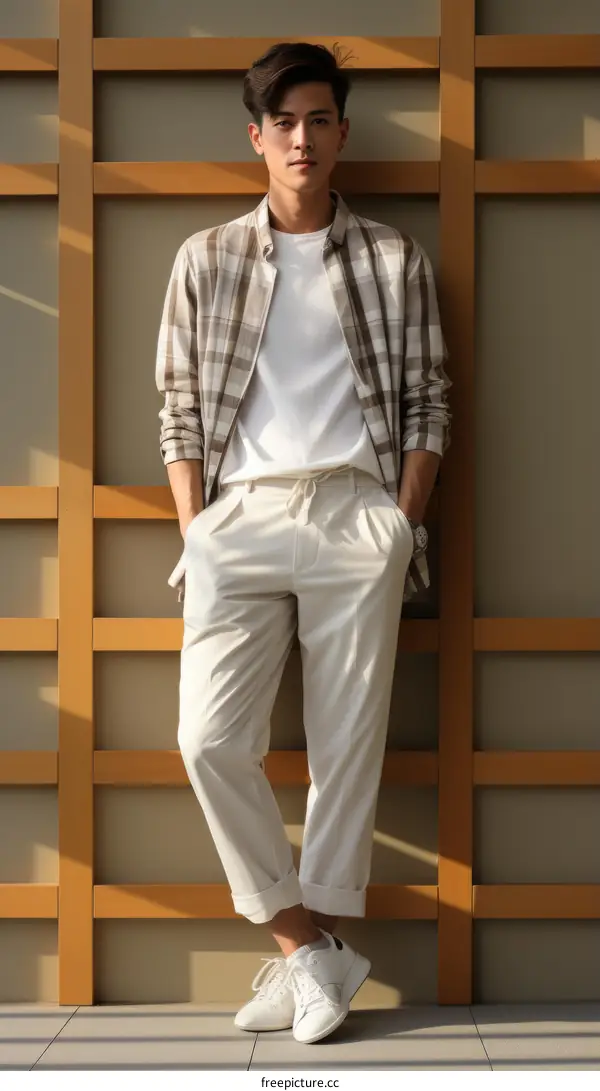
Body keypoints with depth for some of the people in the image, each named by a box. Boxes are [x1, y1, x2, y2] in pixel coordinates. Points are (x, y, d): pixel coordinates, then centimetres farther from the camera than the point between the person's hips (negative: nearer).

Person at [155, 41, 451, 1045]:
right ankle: (313, 948, 3)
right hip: (241, 518, 1)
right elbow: (179, 410, 8)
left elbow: (428, 404, 7)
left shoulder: (396, 263, 10)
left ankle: (307, 945, 11)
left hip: (357, 515, 0)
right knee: (211, 737, -11)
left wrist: (402, 526, -3)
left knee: (349, 743, -1)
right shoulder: (206, 259, 11)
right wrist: (195, 537, 0)